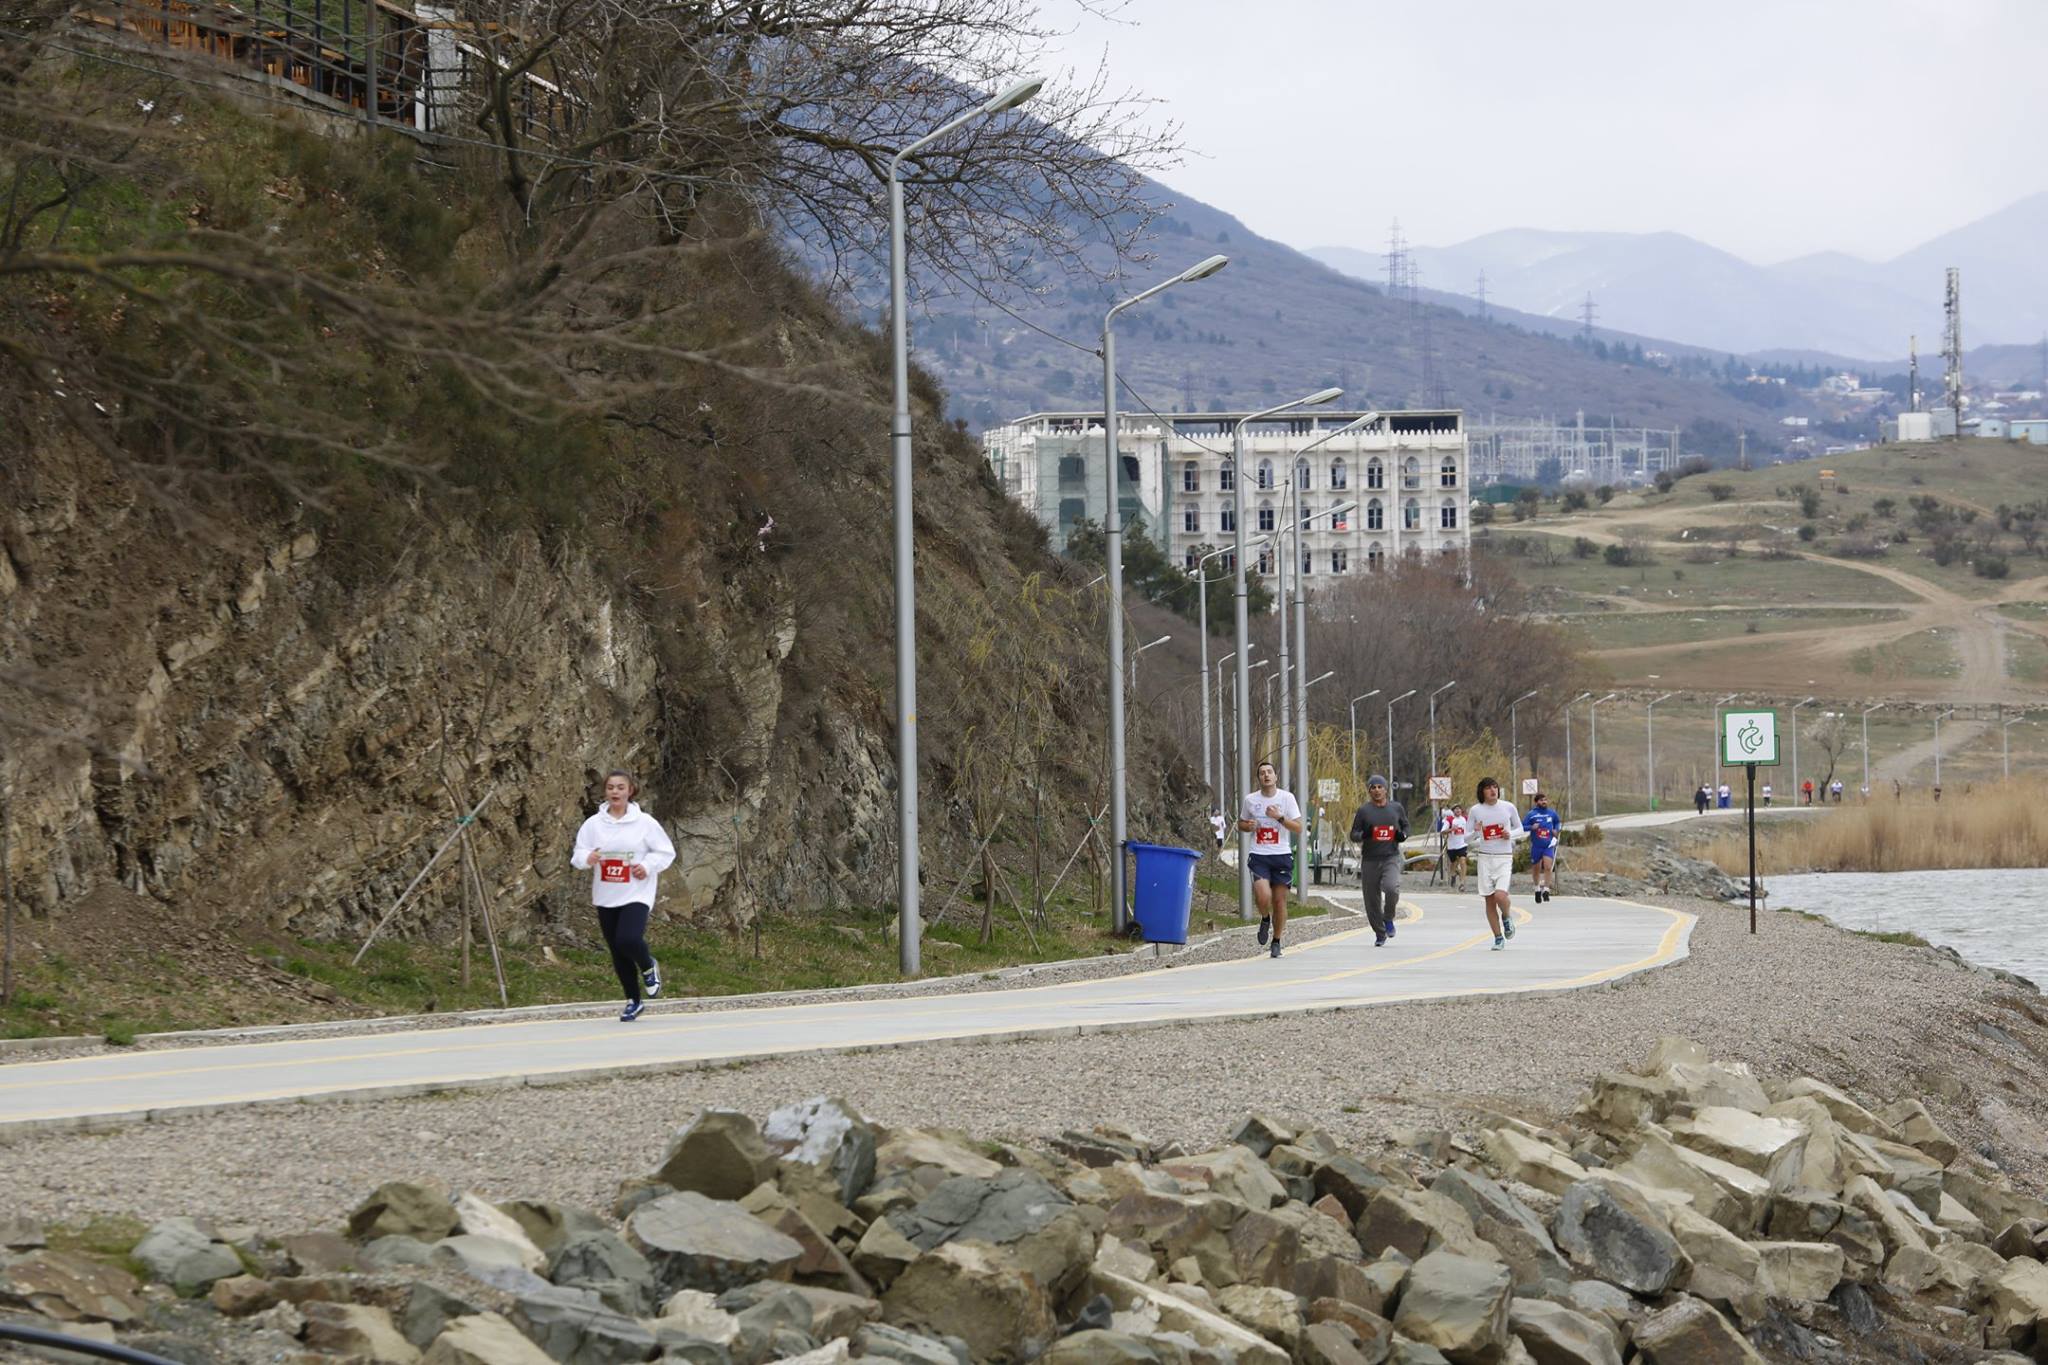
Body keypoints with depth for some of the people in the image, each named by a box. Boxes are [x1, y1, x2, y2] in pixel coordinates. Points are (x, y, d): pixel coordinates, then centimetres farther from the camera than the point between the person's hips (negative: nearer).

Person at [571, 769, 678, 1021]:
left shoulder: (644, 822, -3)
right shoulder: (593, 824, 2)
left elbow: (667, 852, 3)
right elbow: (577, 856, 0)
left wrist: (648, 866, -14)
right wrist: (588, 858, -23)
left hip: (636, 895, -3)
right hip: (605, 898, 3)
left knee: (628, 940, -25)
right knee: (618, 953, 8)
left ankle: (648, 968, 9)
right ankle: (633, 1001, 26)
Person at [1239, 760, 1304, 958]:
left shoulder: (1287, 798, -1)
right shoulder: (1250, 799, 5)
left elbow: (1298, 828, -4)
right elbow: (1241, 823, 19)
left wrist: (1279, 817, -18)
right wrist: (1248, 826, -4)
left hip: (1282, 855, 0)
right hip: (1259, 856, 0)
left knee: (1279, 900, 3)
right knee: (1263, 897, -19)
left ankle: (1276, 941, 19)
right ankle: (1265, 919, 15)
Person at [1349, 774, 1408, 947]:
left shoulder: (1397, 808, 9)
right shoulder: (1364, 811, 4)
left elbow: (1405, 826, 23)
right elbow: (1353, 835, 5)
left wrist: (1403, 835, 0)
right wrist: (1364, 835, -17)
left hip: (1391, 857, -1)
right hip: (1370, 860, 1)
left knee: (1392, 888, -27)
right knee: (1372, 900, 3)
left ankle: (1388, 919, 0)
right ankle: (1380, 934, 21)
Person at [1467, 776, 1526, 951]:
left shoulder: (1508, 807, 2)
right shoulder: (1475, 810, 2)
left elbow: (1520, 830, 13)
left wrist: (1511, 834, -9)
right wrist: (1475, 832, -16)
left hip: (1504, 858, -1)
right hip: (1485, 858, 1)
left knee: (1500, 895, -19)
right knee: (1489, 900, 3)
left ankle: (1507, 917, 15)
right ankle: (1498, 938, 15)